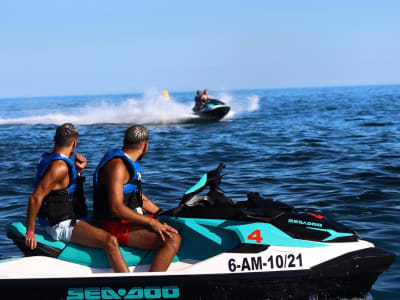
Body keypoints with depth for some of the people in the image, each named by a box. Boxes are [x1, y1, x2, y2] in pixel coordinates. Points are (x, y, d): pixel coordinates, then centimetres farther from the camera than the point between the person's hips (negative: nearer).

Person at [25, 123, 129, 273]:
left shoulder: (48, 159, 10)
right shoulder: (60, 166, -19)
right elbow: (35, 197, -25)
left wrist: (78, 170, 7)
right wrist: (30, 232, -21)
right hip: (61, 226, -11)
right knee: (110, 241, -25)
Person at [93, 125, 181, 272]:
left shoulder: (130, 162, 15)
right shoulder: (117, 166, -17)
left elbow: (139, 196, 24)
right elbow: (116, 209, -25)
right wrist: (151, 222, -22)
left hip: (129, 220, 11)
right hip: (116, 226, -11)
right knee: (172, 239, -24)